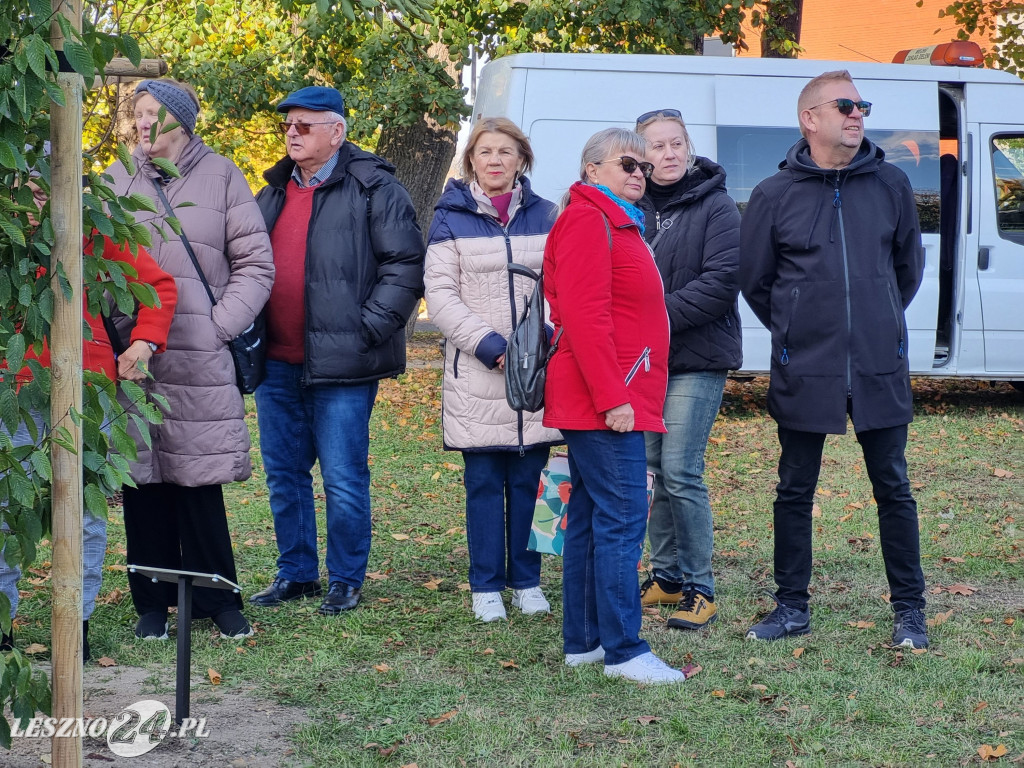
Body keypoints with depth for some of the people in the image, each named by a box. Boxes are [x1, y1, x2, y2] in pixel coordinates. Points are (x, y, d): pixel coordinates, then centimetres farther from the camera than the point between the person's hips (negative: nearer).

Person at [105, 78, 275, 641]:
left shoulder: (220, 176, 5)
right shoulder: (118, 180, 11)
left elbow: (256, 265, 4)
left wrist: (220, 325, -6)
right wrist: (111, 329, -2)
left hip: (198, 361, -2)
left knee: (199, 479, 1)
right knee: (143, 478, 4)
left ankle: (217, 599, 13)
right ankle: (153, 602, 16)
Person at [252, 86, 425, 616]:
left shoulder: (373, 189, -6)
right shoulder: (275, 192, 16)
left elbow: (406, 265, -10)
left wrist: (368, 329, -14)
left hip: (340, 364, -7)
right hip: (277, 361, 7)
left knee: (343, 481, -1)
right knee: (283, 475, 13)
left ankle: (346, 580, 13)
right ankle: (296, 573, 26)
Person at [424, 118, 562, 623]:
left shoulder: (544, 215, 10)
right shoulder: (452, 218, 3)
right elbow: (440, 294, -3)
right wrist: (487, 343, -13)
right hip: (476, 373, -2)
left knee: (529, 480, 6)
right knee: (484, 482, 3)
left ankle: (527, 581, 17)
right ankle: (486, 587, 12)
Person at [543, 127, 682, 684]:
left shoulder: (618, 224, 22)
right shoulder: (588, 220, -10)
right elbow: (583, 316, -19)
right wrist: (612, 398, -22)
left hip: (614, 400, 11)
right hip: (605, 404, -11)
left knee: (589, 520, 12)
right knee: (622, 518, -10)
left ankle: (582, 640, 18)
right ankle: (623, 650, -7)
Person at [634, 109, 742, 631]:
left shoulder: (716, 207, -5)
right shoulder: (631, 207, 9)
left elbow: (721, 283, -14)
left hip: (697, 359, -5)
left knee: (681, 473, -10)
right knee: (652, 468, 10)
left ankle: (700, 589, 0)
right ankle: (665, 576, 22)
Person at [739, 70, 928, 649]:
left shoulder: (891, 184, 4)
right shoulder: (775, 195, -1)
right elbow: (755, 280, 10)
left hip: (880, 367, 1)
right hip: (803, 372, -1)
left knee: (894, 489, 6)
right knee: (795, 492, 8)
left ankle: (910, 611, 16)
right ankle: (793, 607, 20)